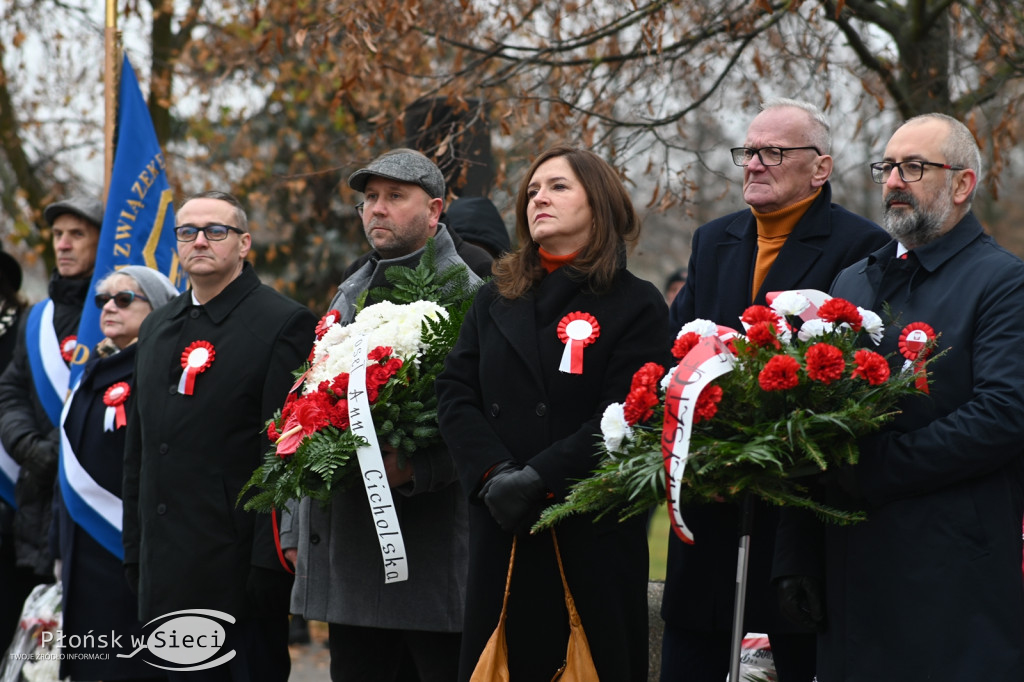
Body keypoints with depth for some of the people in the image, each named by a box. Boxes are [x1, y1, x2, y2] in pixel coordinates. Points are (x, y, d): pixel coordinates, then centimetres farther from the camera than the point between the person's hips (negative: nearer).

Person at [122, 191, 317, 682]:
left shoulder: (284, 324, -6)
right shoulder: (157, 328, 17)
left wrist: (269, 562, -18)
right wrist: (134, 550, 14)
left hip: (237, 568, -7)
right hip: (165, 574, 7)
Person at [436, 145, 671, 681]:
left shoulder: (636, 304, 2)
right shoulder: (495, 300, 16)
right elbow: (455, 395, 6)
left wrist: (537, 479, -17)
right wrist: (493, 474, -11)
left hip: (592, 533, -4)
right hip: (500, 531, 4)